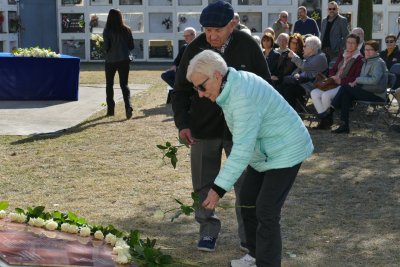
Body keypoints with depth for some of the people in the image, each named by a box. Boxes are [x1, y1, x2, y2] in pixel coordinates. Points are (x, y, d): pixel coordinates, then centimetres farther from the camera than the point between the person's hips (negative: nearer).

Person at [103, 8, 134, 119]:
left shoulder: (107, 31, -9)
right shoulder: (127, 30, 0)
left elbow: (106, 47, -12)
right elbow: (131, 46, 2)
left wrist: (108, 50, 10)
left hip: (111, 60, -2)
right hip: (124, 60, 2)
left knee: (109, 85, 14)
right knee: (124, 84, 4)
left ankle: (110, 109, 16)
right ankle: (128, 105, -19)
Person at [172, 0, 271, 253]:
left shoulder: (248, 46, -11)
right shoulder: (195, 49, -9)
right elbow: (181, 90, 1)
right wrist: (182, 123, -10)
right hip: (203, 128, 1)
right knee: (204, 184, 8)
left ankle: (249, 236, 20)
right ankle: (208, 230, 25)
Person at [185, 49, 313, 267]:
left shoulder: (243, 97, -31)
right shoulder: (232, 85, -1)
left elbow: (242, 148, -35)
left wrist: (219, 188, -35)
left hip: (286, 152, -10)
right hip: (264, 152, 10)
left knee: (266, 213, -10)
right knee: (248, 201, 15)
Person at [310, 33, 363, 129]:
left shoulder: (360, 59, -2)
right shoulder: (342, 56, 21)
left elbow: (357, 78, -11)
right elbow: (333, 70, 26)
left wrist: (341, 80, -17)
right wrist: (332, 77, 2)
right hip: (333, 83, 7)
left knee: (326, 95, -31)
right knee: (314, 93, -16)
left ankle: (327, 120, -12)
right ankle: (323, 117, -15)